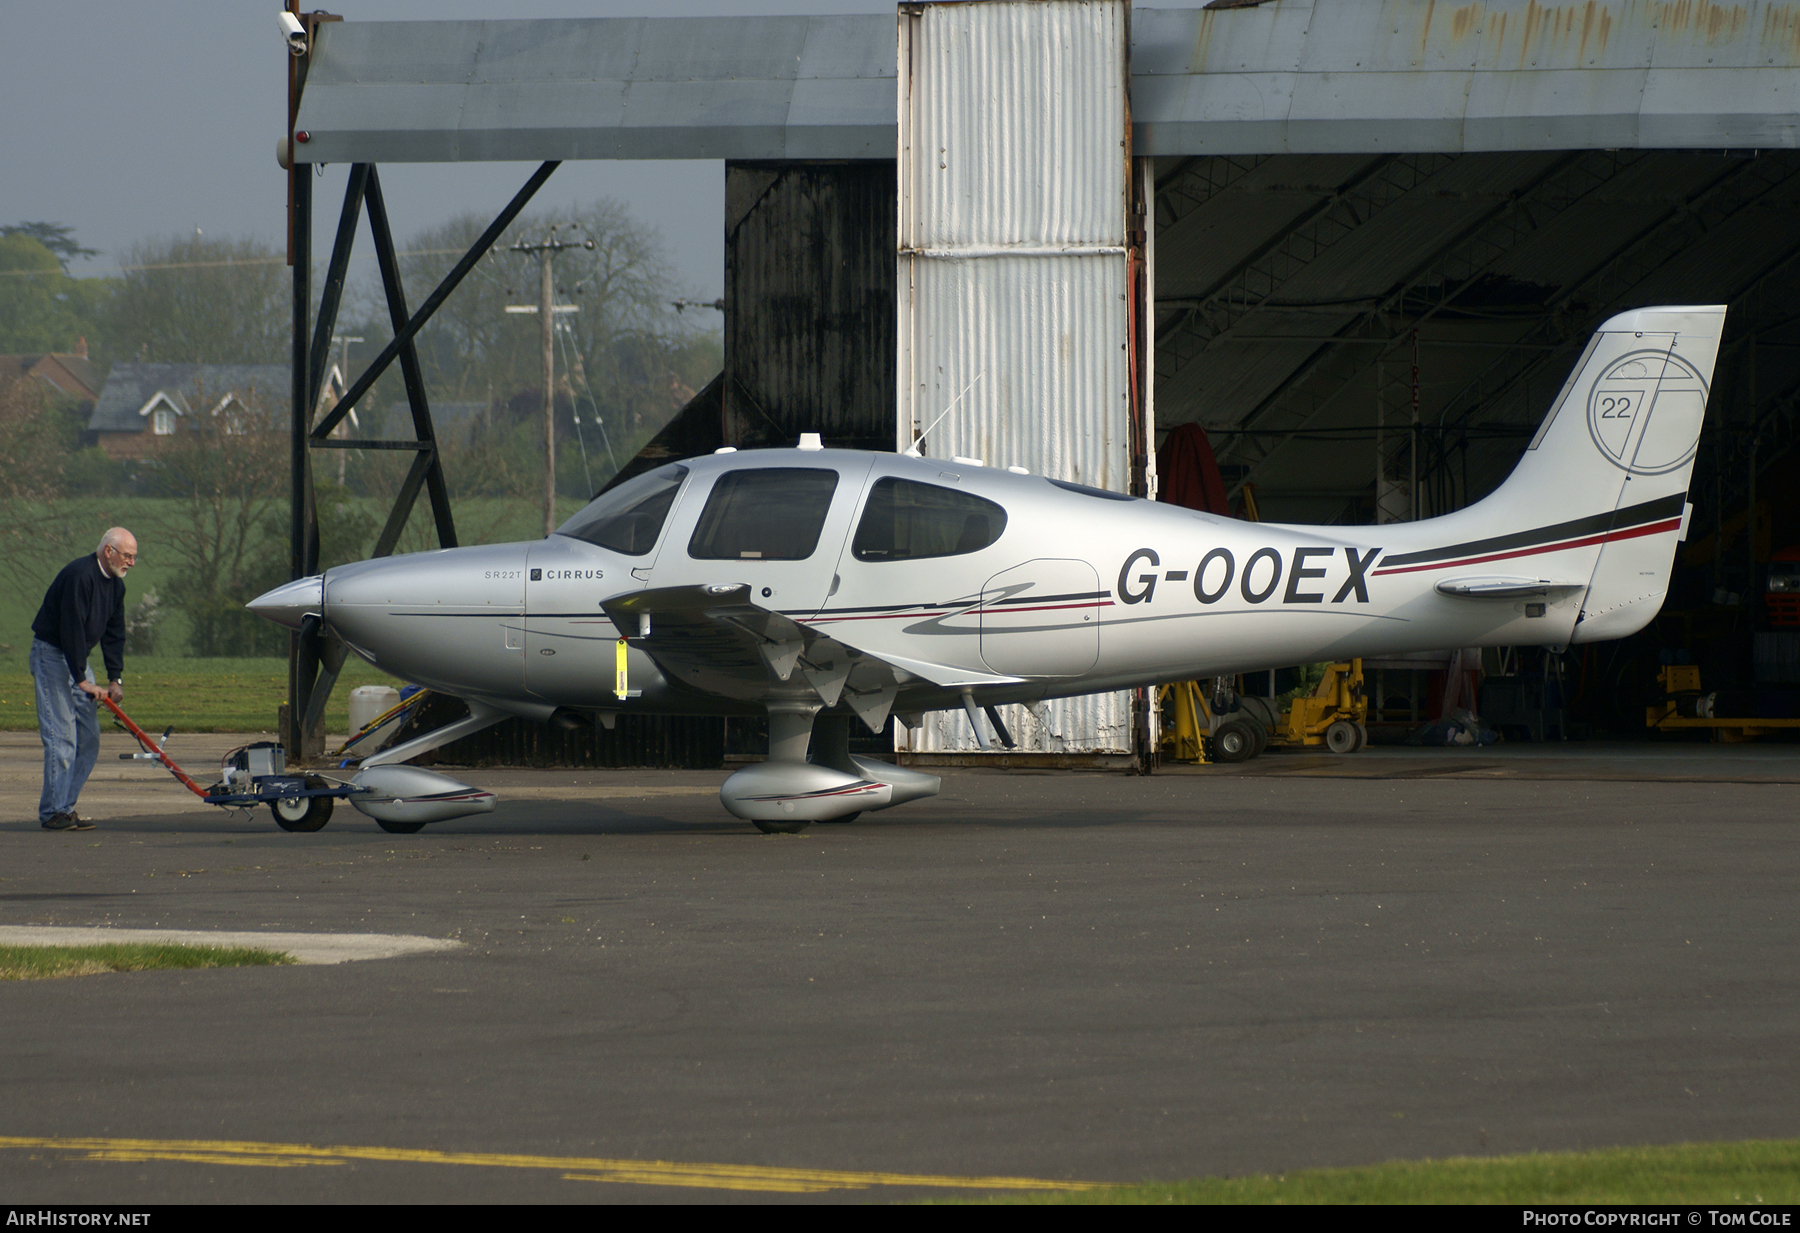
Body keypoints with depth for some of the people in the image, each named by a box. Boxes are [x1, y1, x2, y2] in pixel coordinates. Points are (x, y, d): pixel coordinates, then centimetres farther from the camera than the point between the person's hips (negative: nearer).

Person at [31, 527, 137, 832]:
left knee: (89, 738, 4)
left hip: (78, 658, 9)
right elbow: (71, 630, -26)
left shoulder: (116, 584, 7)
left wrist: (115, 679, 0)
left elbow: (114, 634, 11)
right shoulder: (79, 576, -22)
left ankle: (65, 806, 9)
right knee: (61, 736, -13)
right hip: (52, 655, -9)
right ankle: (53, 812, -11)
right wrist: (82, 681, -27)